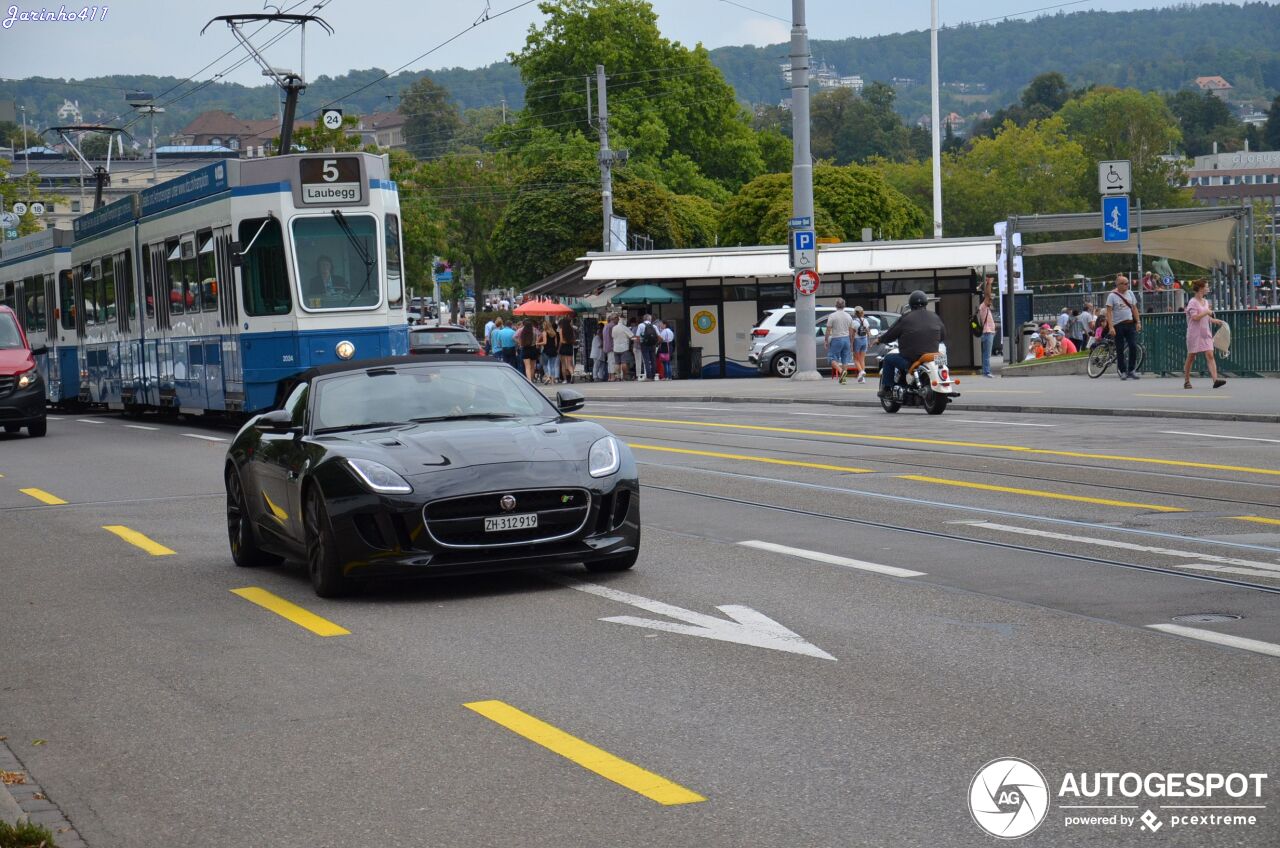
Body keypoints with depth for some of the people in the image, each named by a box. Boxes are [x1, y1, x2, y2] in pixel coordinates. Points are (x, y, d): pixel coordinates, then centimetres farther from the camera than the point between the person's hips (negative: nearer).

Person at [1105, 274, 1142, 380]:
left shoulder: (1130, 294, 10)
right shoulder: (1112, 296, -4)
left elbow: (1134, 309, 15)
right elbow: (1109, 312, -8)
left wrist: (1138, 322, 5)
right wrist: (1110, 327, -16)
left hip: (1130, 324, 3)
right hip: (1118, 325, -3)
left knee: (1133, 346, -9)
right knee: (1120, 350, 1)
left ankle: (1132, 370, 2)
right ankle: (1123, 372, 10)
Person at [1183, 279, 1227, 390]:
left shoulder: (1205, 302, 15)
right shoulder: (1193, 302, -9)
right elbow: (1195, 317, -21)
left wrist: (1215, 320, 9)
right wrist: (1206, 312, -13)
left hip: (1205, 333, 6)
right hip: (1194, 334, -6)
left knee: (1210, 356, -8)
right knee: (1191, 358, 5)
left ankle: (1215, 380, -20)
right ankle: (1186, 381, 19)